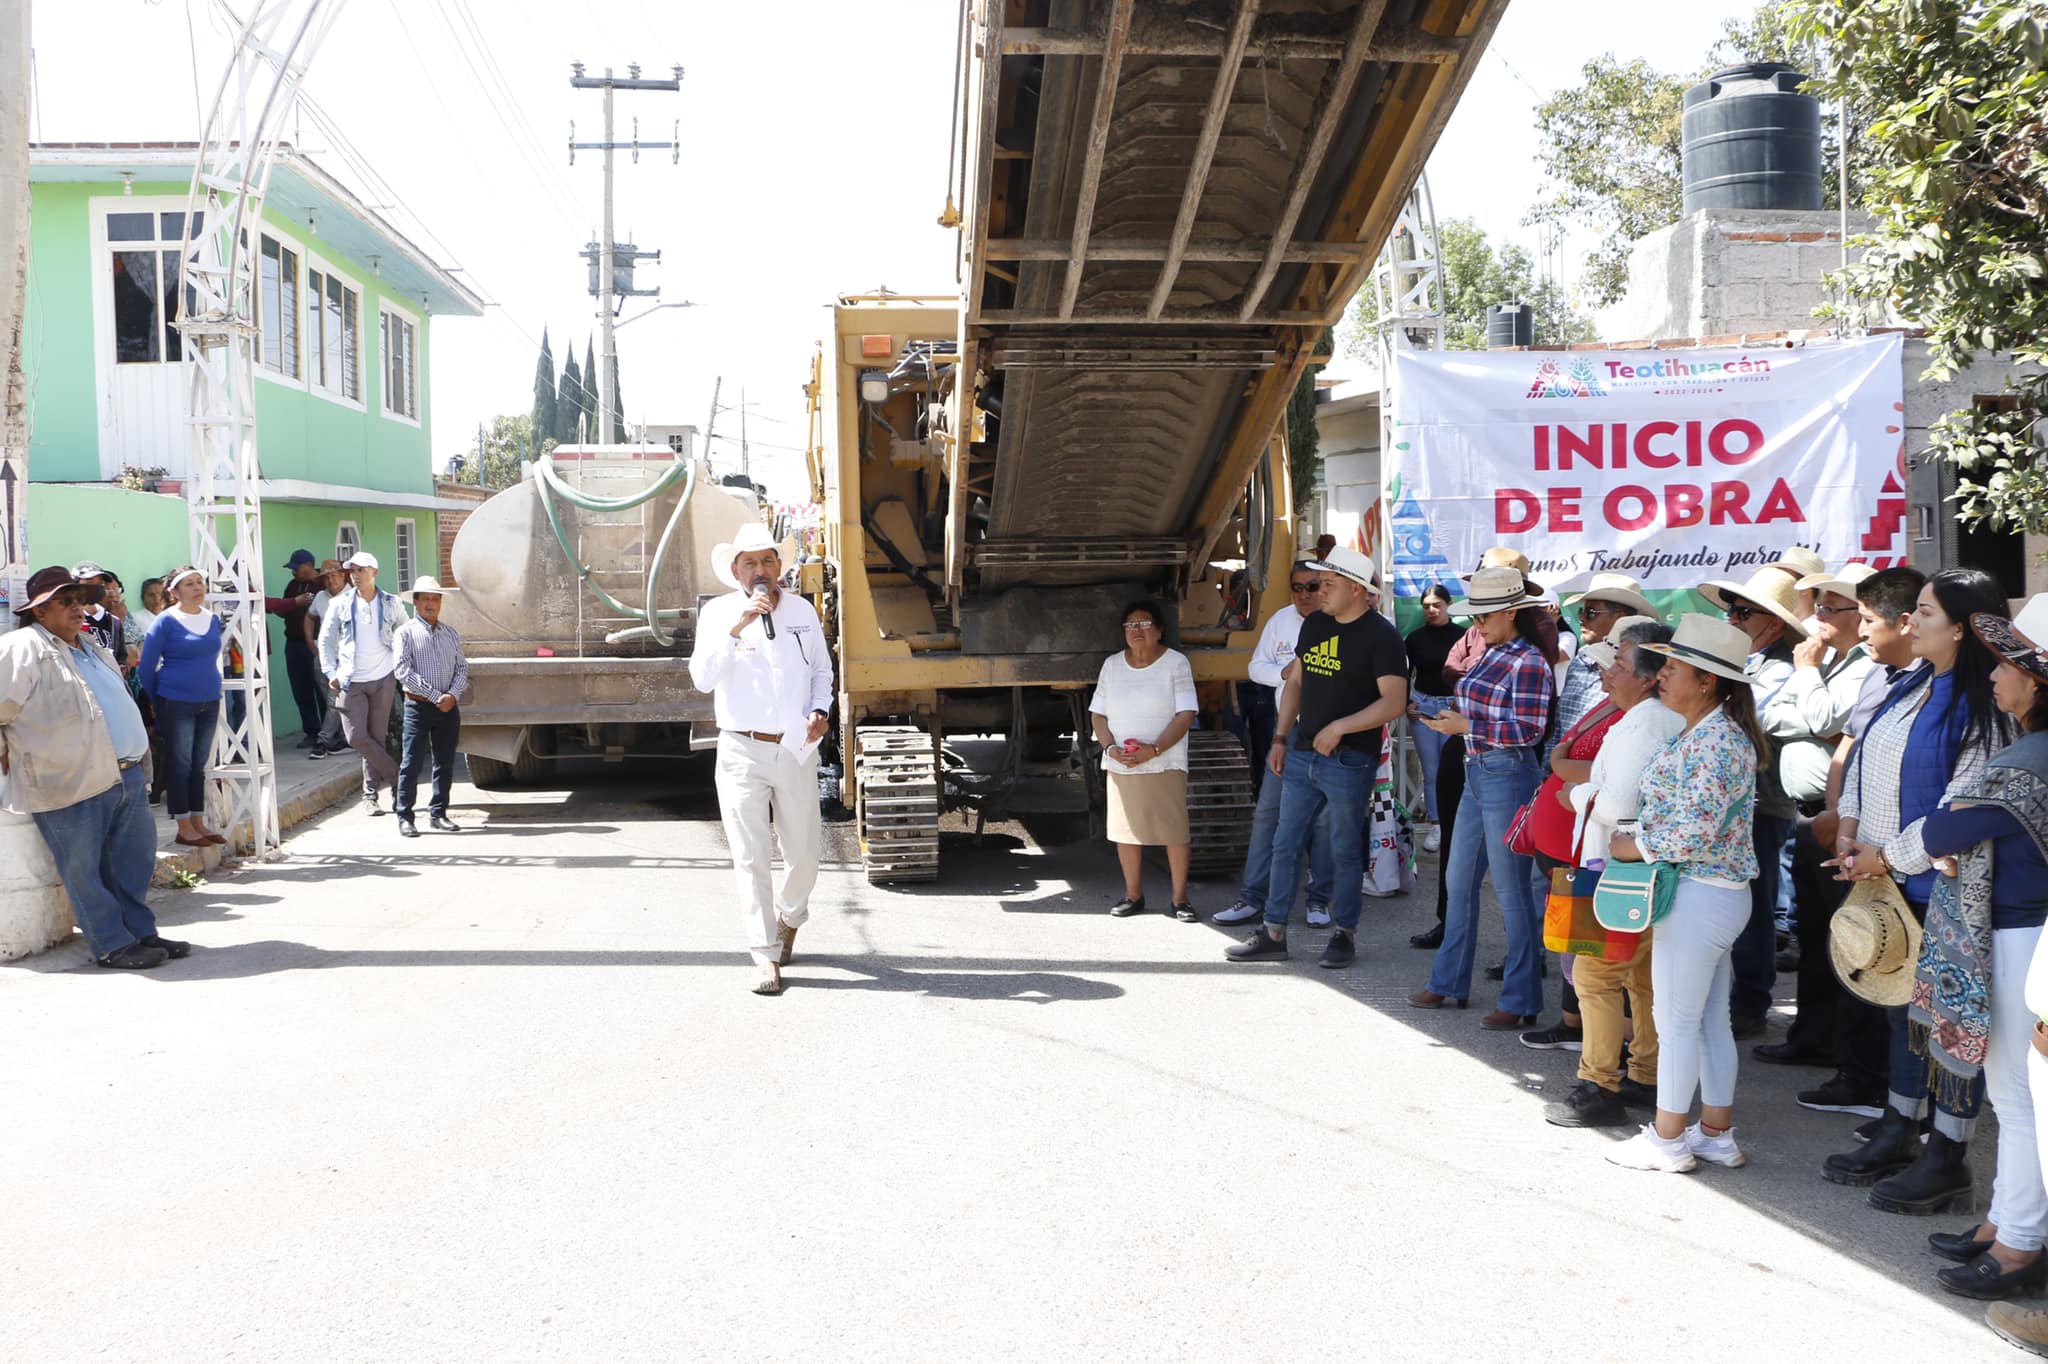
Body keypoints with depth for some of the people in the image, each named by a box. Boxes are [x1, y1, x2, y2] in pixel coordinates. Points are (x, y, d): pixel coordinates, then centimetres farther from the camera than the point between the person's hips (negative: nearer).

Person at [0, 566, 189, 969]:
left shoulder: (90, 646, 21)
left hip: (127, 775, 8)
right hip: (73, 784, -8)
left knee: (135, 861, 11)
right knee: (85, 869, -1)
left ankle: (141, 932, 21)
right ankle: (113, 945, 6)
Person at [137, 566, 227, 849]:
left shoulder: (213, 620, 8)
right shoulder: (166, 622, -8)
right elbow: (147, 666, -4)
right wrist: (159, 703, 2)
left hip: (209, 703, 5)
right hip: (177, 705, -5)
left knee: (199, 765, 11)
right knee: (179, 765, 0)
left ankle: (198, 824, 18)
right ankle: (184, 828, 6)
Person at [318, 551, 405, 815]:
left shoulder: (391, 604, 3)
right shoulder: (340, 604, 2)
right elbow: (326, 640, 6)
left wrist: (399, 665, 4)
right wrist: (331, 673, -2)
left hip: (382, 679, 0)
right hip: (350, 682, 0)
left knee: (376, 736, 3)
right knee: (356, 736, -10)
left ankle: (370, 794, 14)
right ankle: (395, 775, 9)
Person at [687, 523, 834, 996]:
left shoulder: (802, 611, 7)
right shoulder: (718, 613, -2)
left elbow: (822, 670, 18)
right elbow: (702, 678, -15)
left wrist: (820, 711, 0)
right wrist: (735, 629, -25)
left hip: (797, 750, 3)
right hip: (743, 752, -2)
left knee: (803, 854, 8)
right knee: (750, 857, -4)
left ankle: (789, 919, 38)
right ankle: (765, 956, 2)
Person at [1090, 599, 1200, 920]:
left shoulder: (1176, 663, -2)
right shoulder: (1112, 665, 10)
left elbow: (1186, 715, -8)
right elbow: (1097, 713, 11)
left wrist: (1155, 749, -19)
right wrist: (1110, 747, -7)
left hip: (1165, 764, -4)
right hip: (1120, 765, 4)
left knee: (1174, 831, -5)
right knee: (1125, 831, 6)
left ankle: (1180, 898, 4)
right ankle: (1133, 895, 18)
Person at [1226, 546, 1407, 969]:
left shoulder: (1380, 636, -10)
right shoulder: (1314, 624, 10)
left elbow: (1394, 701, -17)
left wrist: (1340, 727, -23)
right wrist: (1280, 738, 12)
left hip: (1348, 760, -7)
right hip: (1302, 754, 7)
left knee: (1345, 851, 4)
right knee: (1286, 843, 9)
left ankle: (1344, 934, 17)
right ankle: (1273, 932, 16)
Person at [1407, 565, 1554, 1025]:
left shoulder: (1529, 663, -15)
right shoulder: (1492, 654, 12)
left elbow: (1529, 730, -20)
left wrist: (1467, 726, -19)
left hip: (1508, 778, -10)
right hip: (1477, 775, 10)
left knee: (1512, 891, -2)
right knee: (1458, 881, 17)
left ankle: (1520, 1001, 8)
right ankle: (1449, 982, 30)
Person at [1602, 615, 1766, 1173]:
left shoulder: (1717, 741, -20)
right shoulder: (1699, 734, 12)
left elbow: (1693, 832, -25)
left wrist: (1635, 846, -13)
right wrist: (1634, 832, 6)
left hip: (1699, 894, -10)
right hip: (1716, 892, 10)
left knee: (1675, 1018, 1)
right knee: (1711, 1018, 15)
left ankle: (1667, 1139, 11)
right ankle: (1717, 1133, 24)